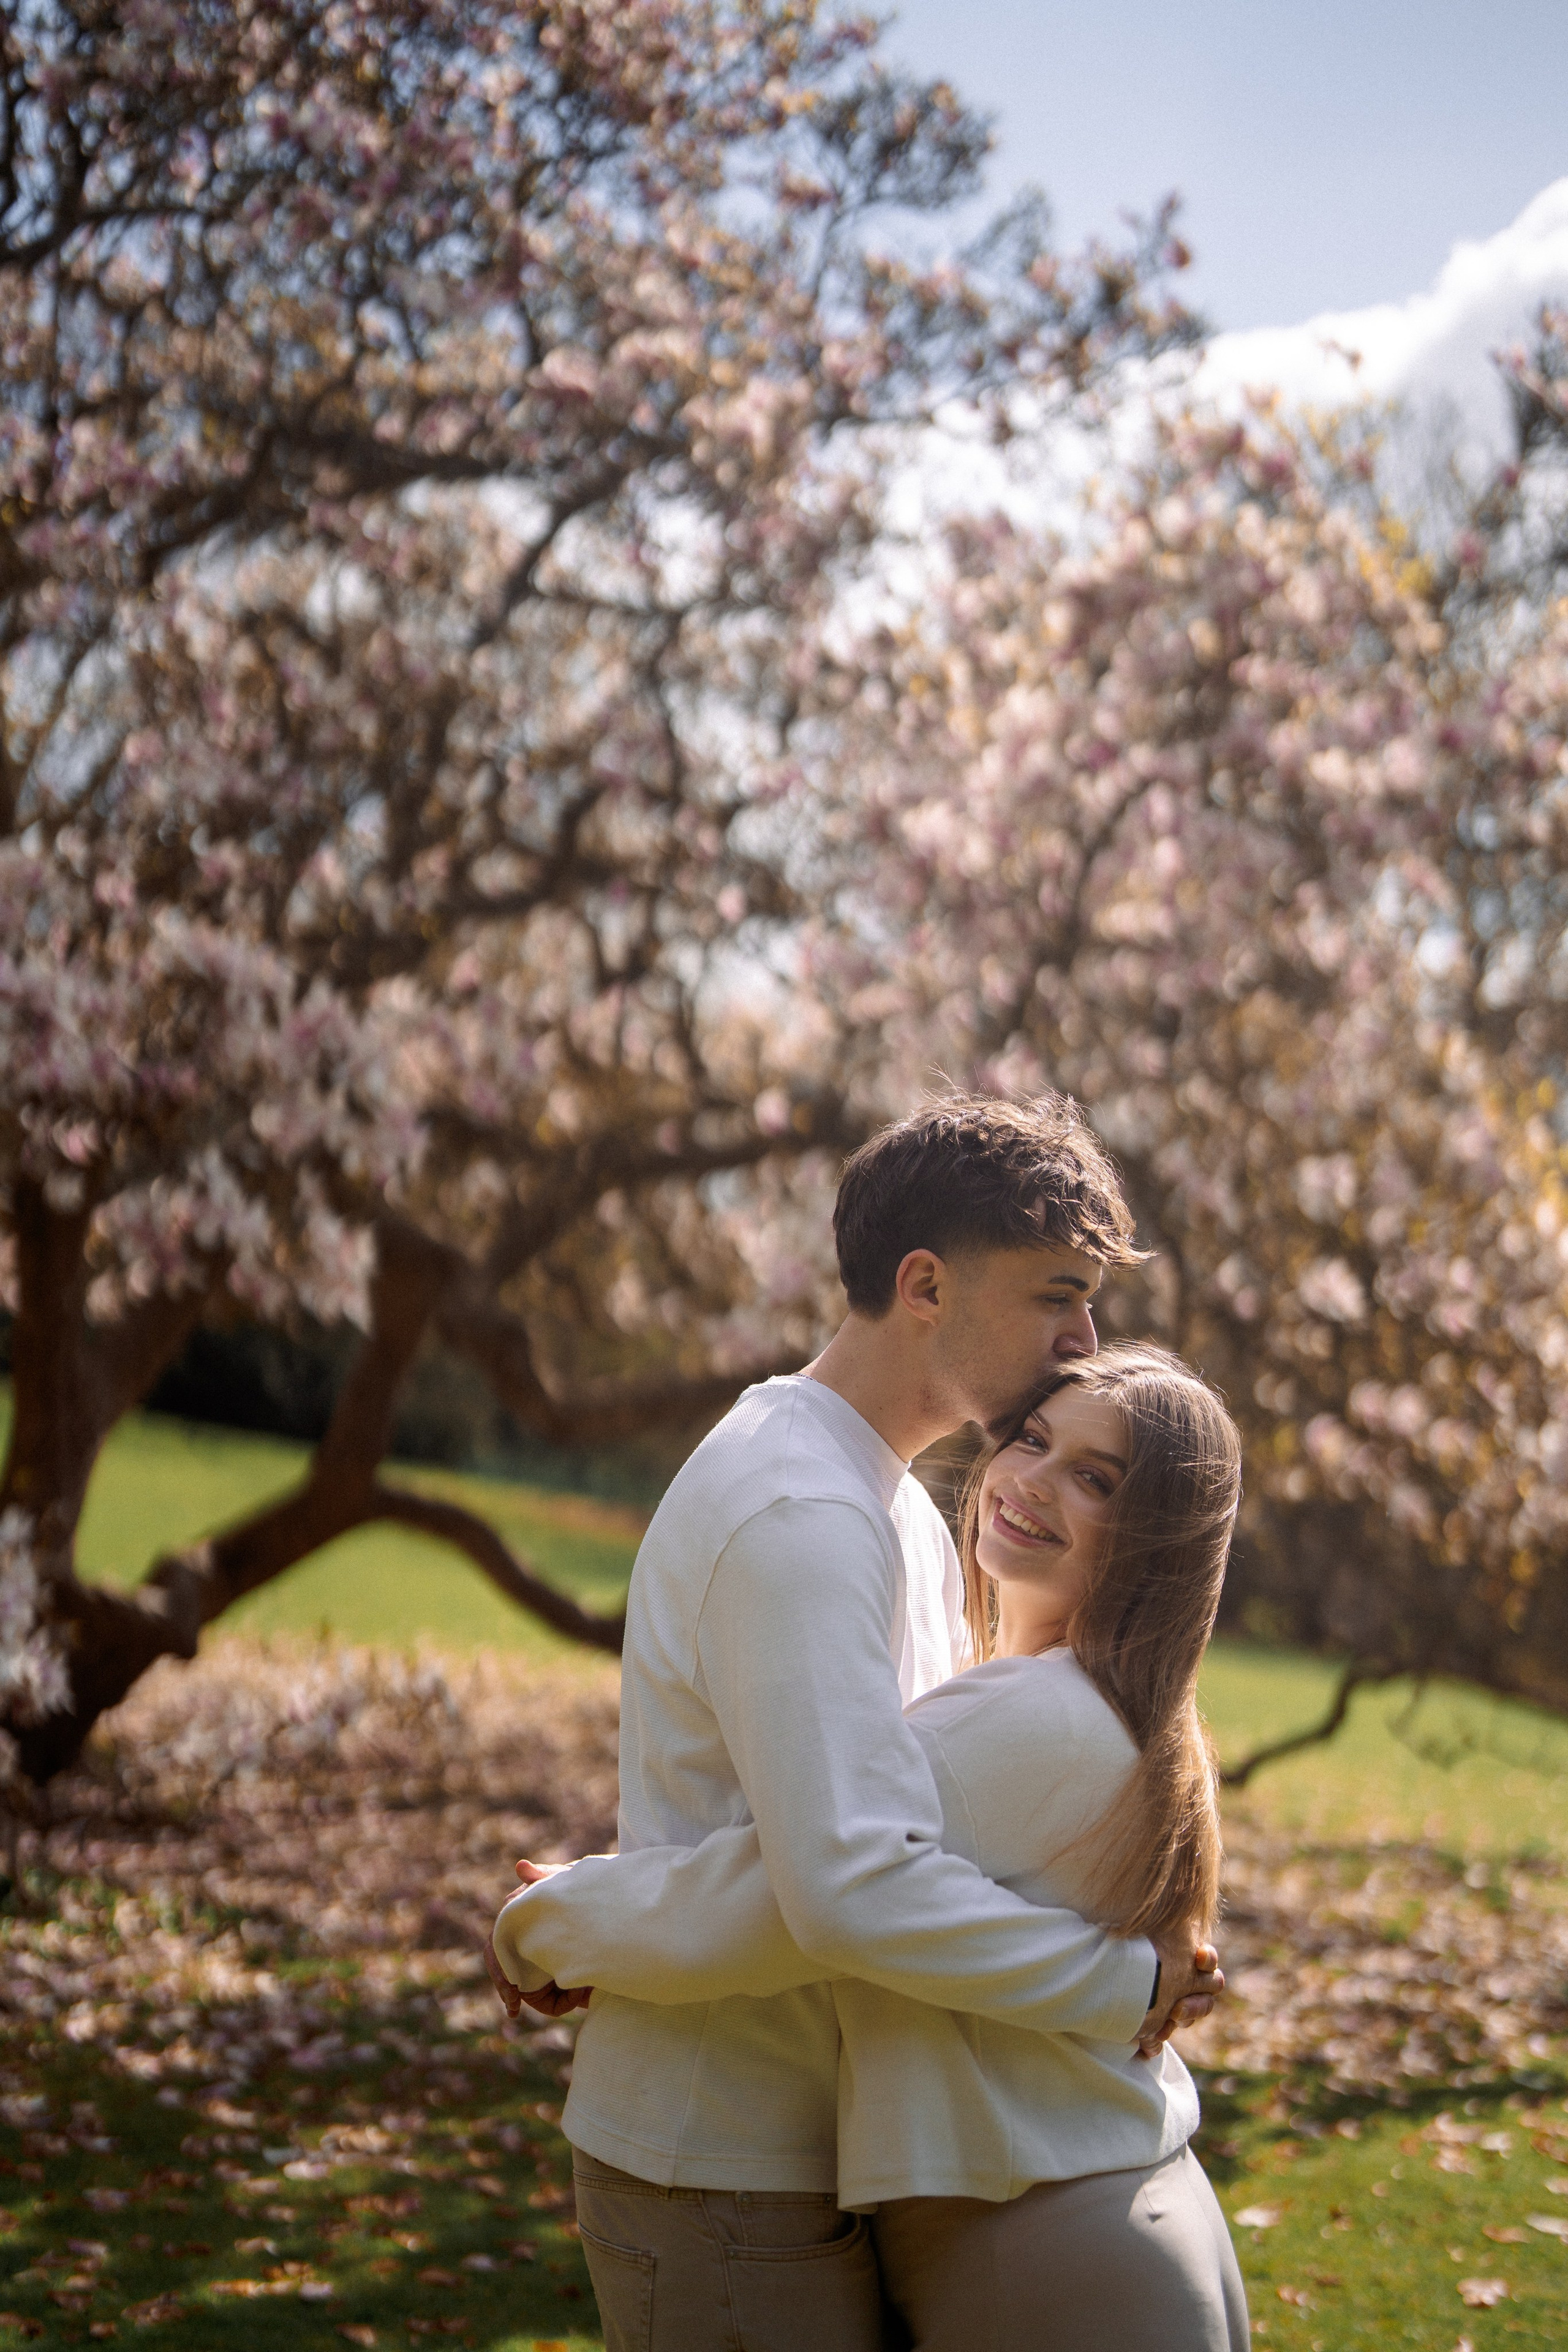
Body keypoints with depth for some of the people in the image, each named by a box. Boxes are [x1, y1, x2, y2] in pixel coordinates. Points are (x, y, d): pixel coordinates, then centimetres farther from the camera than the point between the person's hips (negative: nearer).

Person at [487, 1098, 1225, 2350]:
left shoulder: (903, 1513, 12)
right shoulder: (801, 1517, -22)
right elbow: (859, 1882, -32)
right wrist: (1127, 1977, -21)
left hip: (806, 2146, 9)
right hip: (723, 2184, -9)